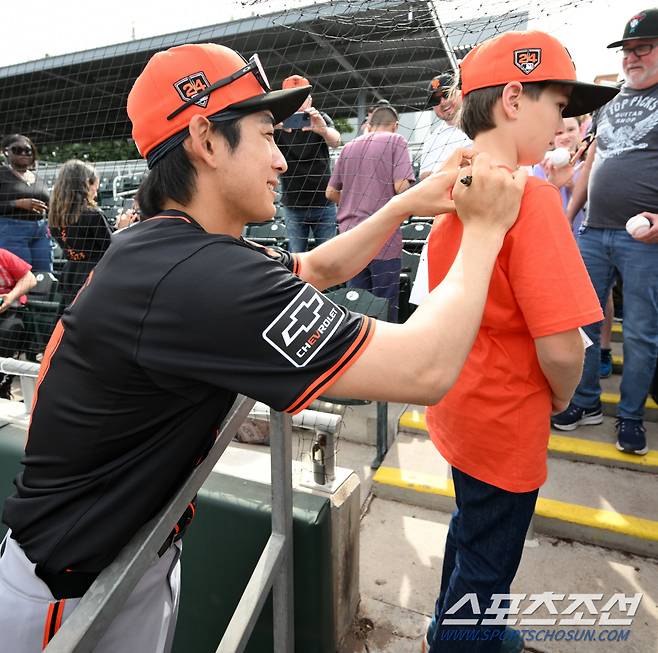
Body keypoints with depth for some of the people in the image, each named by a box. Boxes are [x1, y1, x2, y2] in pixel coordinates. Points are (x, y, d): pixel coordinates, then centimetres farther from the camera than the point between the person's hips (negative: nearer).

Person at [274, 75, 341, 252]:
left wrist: (323, 130, -44)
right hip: (293, 206, 0)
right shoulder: (278, 125, 0)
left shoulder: (321, 120, 0)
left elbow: (336, 141, -19)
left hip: (324, 204, 0)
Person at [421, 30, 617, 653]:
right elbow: (560, 346, -26)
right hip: (503, 421, -8)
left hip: (458, 405, 9)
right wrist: (562, 395, -7)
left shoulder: (452, 184, 1)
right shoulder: (529, 194, -24)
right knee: (485, 567, 16)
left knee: (471, 528, 31)